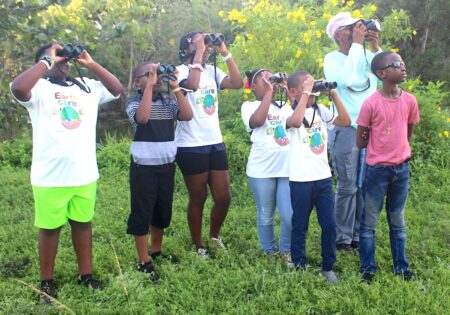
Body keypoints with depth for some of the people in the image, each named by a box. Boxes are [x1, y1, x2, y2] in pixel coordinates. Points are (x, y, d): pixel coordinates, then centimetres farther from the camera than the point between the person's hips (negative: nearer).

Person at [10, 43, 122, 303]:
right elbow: (18, 88, -25)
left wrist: (90, 63, 1)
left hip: (85, 174, 4)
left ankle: (86, 274, 30)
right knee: (50, 228, 9)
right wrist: (47, 60, -16)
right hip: (50, 177, -4)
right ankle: (47, 282, 25)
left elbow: (117, 89, 7)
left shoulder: (87, 86, 10)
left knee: (83, 223, 15)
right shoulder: (39, 87, -5)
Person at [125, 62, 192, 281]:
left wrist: (176, 87, -9)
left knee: (163, 212, 16)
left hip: (167, 165, 5)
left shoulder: (168, 101, 6)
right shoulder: (133, 101, -6)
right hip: (143, 167, -5)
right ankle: (144, 263, 11)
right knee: (142, 214, 2)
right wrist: (150, 84, -22)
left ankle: (157, 253, 34)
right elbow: (142, 117, -26)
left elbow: (187, 116, -8)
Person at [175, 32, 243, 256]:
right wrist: (199, 51, -21)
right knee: (198, 198, 6)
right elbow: (192, 85, -30)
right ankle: (198, 245, 24)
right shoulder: (181, 70, -7)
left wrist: (225, 52, -7)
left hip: (215, 143, 6)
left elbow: (237, 83, -5)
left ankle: (214, 236, 34)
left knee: (224, 197, 9)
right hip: (191, 146, -6)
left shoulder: (212, 71, 9)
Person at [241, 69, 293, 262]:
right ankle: (269, 252, 27)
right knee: (266, 215, 9)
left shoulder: (285, 105, 15)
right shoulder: (249, 106, 4)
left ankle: (287, 251, 20)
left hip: (288, 168, 3)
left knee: (290, 215, -1)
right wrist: (268, 92, -11)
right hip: (262, 170, -2)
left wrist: (289, 91, -1)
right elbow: (257, 121, -18)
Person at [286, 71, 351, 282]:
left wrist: (333, 94, -6)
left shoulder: (320, 110, 7)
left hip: (324, 178, 4)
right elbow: (296, 121, -32)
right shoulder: (290, 112, -8)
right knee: (300, 227, 8)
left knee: (329, 225, 7)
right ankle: (298, 267, 24)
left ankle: (328, 267, 22)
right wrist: (306, 93, -24)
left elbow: (346, 122, -1)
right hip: (301, 180, -4)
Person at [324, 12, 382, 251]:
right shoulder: (332, 59, -3)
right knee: (347, 187, 0)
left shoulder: (368, 56, 10)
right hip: (346, 131, -5)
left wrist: (376, 48, -5)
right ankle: (342, 238, 12)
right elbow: (349, 79, -22)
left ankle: (359, 235, 20)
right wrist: (357, 44, -15)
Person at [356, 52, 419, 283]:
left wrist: (398, 149, 7)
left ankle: (401, 266, 29)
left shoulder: (410, 101, -3)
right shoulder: (371, 104, -15)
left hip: (402, 168, 4)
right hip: (377, 169, -4)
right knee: (369, 221, 7)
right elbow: (360, 141, -6)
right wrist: (381, 145, 3)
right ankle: (367, 268, 20)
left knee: (398, 221, 17)